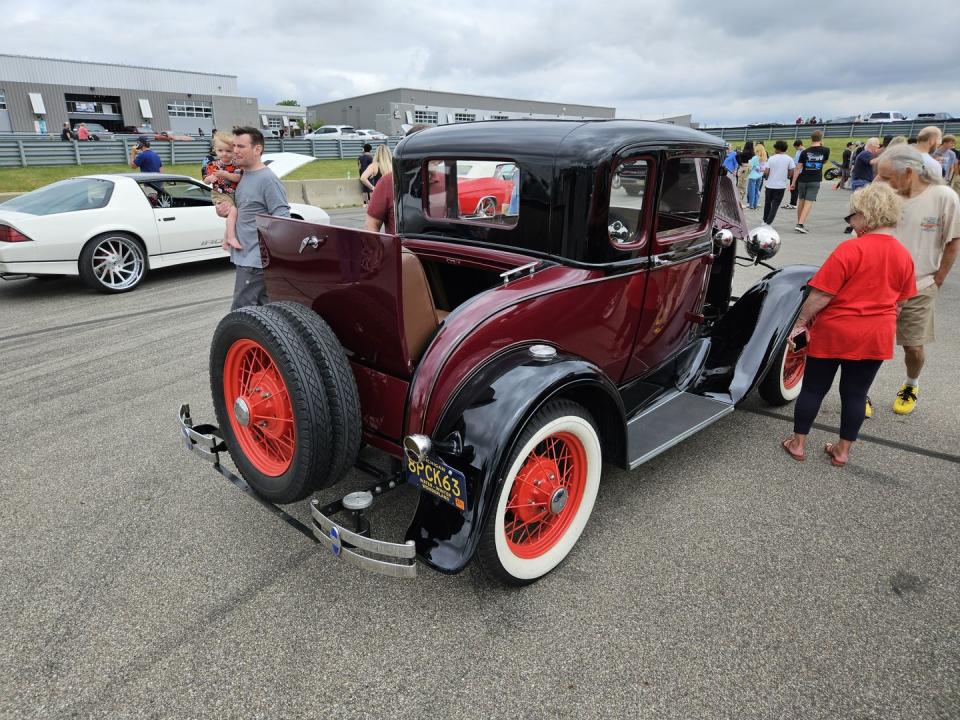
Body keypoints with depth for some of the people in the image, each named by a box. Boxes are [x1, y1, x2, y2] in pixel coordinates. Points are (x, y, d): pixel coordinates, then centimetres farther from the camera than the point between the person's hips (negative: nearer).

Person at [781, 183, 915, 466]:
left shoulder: (850, 249, -18)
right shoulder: (904, 256, 2)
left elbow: (821, 294, -19)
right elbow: (899, 302, 12)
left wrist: (800, 323, -9)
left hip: (833, 334, -5)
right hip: (876, 338, 5)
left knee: (813, 388, 9)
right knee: (855, 393, 14)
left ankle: (798, 444, 19)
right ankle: (842, 451, 24)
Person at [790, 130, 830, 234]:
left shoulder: (805, 152, -2)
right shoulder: (826, 150, -1)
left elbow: (798, 168, -5)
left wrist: (793, 182, -1)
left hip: (802, 180, 2)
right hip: (815, 181, -2)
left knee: (801, 201, 14)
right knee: (808, 203, -5)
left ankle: (799, 224, 22)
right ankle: (800, 224, -18)